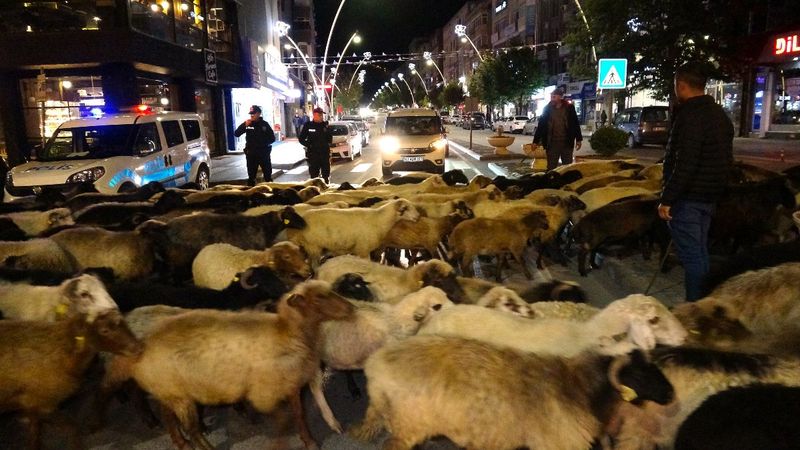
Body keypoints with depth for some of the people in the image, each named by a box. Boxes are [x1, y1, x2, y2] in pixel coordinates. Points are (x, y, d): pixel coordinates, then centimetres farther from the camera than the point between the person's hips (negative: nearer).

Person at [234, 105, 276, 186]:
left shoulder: (264, 124, 0)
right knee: (251, 176, 8)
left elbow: (272, 138, 3)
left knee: (268, 175, 7)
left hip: (264, 153, -1)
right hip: (251, 153, 1)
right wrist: (244, 126, -17)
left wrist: (264, 142, -11)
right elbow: (236, 134, -5)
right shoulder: (247, 124, 2)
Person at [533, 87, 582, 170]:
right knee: (551, 167, 4)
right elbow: (541, 125, 3)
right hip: (552, 143, 0)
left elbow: (575, 124, 4)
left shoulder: (569, 108, 0)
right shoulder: (547, 109, 1)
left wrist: (578, 139, 3)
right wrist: (536, 141, 0)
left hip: (567, 143, 0)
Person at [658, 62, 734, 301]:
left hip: (689, 197, -10)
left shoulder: (690, 115, -19)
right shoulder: (719, 114, 13)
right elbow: (726, 159, 19)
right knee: (700, 251, 18)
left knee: (690, 254, -4)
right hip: (710, 195, 10)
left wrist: (667, 198, -21)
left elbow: (684, 163, -25)